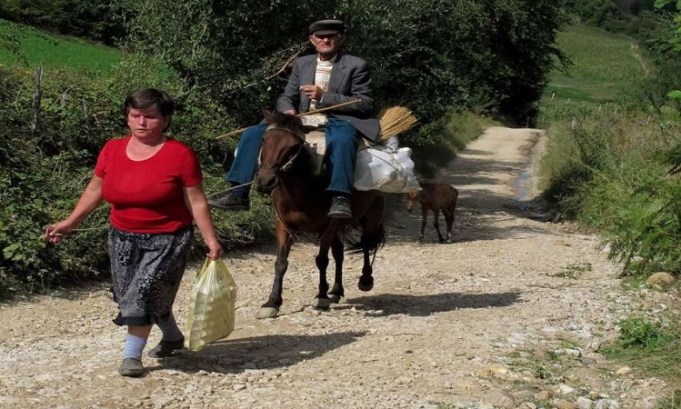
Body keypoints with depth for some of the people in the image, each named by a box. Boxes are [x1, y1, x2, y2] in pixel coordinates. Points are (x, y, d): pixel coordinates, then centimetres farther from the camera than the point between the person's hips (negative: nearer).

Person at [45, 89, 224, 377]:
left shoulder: (180, 154, -13)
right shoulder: (112, 150, 0)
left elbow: (196, 201, -10)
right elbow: (95, 191, 10)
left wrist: (210, 239, -13)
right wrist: (70, 222, 7)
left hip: (166, 241, -5)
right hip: (123, 238, 5)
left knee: (144, 292, -12)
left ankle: (132, 354, 3)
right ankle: (173, 337, 40)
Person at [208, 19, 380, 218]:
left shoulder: (357, 66, 1)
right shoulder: (302, 63, 17)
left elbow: (365, 104, -7)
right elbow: (286, 97, 16)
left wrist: (324, 97, -16)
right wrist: (288, 111, -11)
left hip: (340, 121, -5)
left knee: (340, 140, -43)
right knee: (252, 134, -8)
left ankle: (340, 199, -49)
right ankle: (238, 194, -9)